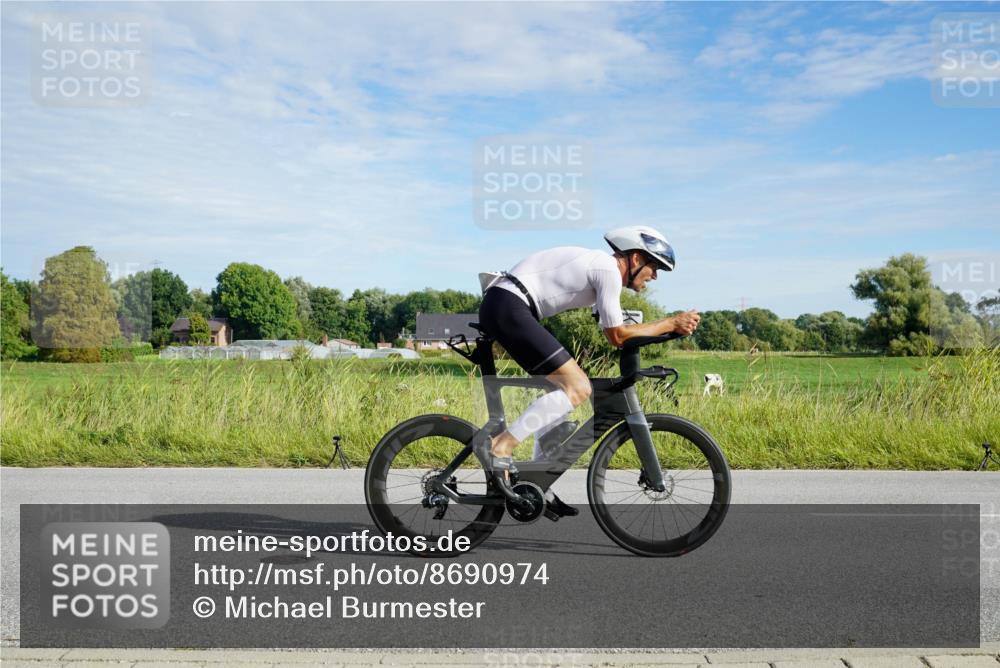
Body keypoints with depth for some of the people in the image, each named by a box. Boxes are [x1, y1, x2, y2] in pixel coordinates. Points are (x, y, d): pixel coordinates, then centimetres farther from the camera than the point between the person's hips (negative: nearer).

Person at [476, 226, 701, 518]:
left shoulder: (598, 265, 22)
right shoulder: (609, 270, -8)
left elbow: (616, 332, 26)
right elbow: (618, 336, -6)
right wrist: (671, 323, 1)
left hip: (498, 306, 11)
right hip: (508, 307, -11)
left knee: (563, 387, 14)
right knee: (577, 388, -13)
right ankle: (499, 446, -13)